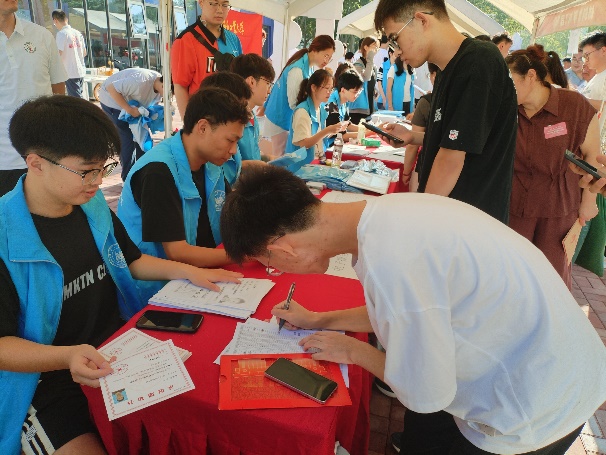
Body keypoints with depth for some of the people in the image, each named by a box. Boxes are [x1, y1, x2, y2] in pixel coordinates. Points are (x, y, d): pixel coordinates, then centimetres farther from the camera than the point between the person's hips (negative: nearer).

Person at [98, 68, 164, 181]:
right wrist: (129, 109, -36)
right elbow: (111, 88, -34)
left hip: (131, 103, 8)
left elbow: (147, 103, 1)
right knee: (127, 139, -13)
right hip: (113, 99, -8)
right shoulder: (141, 81, -37)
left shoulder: (159, 87, -11)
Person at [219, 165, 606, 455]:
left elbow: (425, 395, -21)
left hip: (539, 416, -7)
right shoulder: (383, 213, -10)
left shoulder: (392, 262, -36)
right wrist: (319, 320, 13)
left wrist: (352, 350, -5)